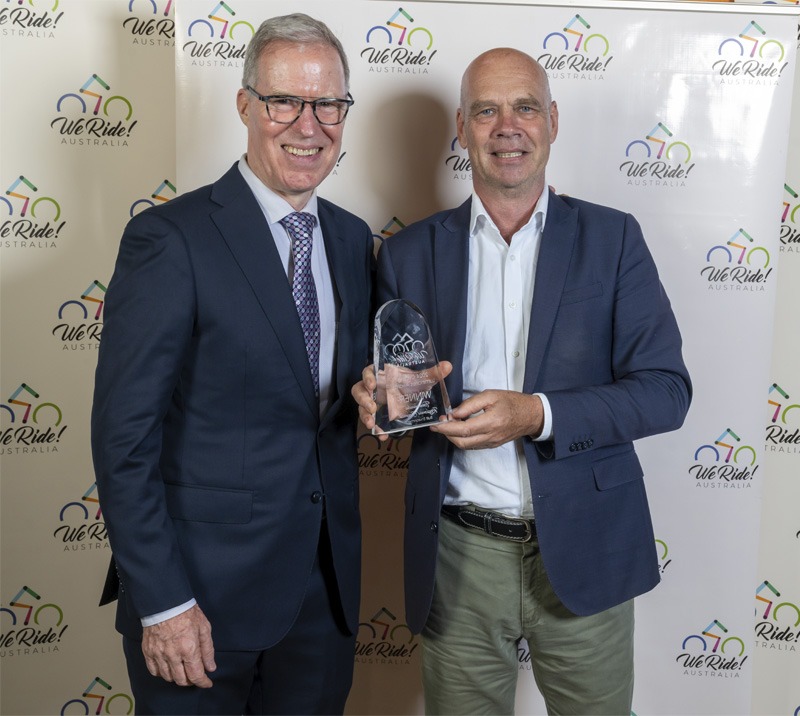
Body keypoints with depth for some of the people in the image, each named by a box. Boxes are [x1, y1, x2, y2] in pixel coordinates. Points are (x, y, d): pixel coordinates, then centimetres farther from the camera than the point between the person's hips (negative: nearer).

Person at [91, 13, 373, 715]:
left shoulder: (352, 239, 6)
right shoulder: (169, 239, -14)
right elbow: (125, 437, -15)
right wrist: (162, 602, -16)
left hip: (326, 584, 6)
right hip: (206, 591, -5)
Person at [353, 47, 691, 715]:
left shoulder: (612, 238, -1)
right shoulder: (410, 253, 2)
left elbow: (666, 389, -7)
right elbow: (385, 386, 8)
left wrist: (537, 414, -21)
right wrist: (379, 397, -16)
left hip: (583, 551, 0)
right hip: (458, 556, 1)